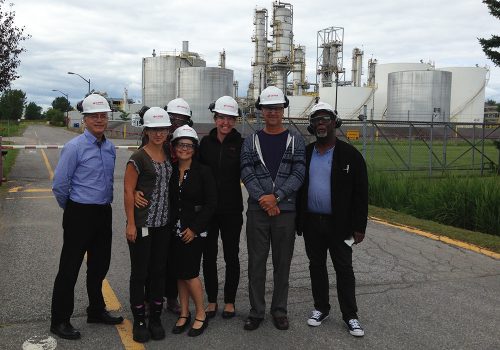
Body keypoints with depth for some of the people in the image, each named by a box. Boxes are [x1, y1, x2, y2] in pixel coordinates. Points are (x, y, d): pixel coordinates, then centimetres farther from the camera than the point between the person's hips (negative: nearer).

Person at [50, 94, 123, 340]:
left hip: (103, 213, 7)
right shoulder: (75, 147, -14)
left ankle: (96, 311, 35)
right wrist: (73, 210, 2)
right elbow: (59, 186, -11)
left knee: (100, 264, 17)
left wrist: (105, 203, 16)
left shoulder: (110, 147, 6)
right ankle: (59, 321, 17)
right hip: (80, 215, -6)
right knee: (69, 267, 3)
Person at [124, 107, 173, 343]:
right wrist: (131, 224, -13)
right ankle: (139, 321, 18)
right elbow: (128, 191, -10)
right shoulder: (138, 158, -9)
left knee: (159, 271, 12)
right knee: (140, 273, 5)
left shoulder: (169, 153, 8)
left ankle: (155, 319, 25)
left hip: (163, 223, 5)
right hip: (142, 224, -5)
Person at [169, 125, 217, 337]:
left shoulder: (203, 172, -7)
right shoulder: (170, 170, 4)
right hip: (175, 230, 4)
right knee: (180, 272, 10)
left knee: (189, 273, -6)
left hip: (194, 230, -4)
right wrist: (170, 224, -3)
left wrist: (194, 228, -12)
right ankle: (184, 313, 24)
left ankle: (200, 315, 13)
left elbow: (211, 203, -9)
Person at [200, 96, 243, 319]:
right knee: (209, 256, 9)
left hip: (232, 209, -2)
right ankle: (211, 300, 24)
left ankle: (230, 301, 23)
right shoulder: (206, 142, 3)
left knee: (231, 256, 8)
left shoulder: (240, 144, -3)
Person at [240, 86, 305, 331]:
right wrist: (263, 200, -15)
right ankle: (256, 311, 19)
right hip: (257, 210, 1)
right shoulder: (251, 142, 6)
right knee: (256, 262, 6)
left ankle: (279, 310, 23)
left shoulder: (295, 141, 4)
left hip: (286, 211, 0)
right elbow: (247, 174, -2)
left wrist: (276, 196, -16)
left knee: (282, 262, 9)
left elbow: (299, 173, -5)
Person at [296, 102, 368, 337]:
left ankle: (350, 316, 16)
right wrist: (296, 220, 5)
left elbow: (361, 193, -7)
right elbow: (298, 187, 9)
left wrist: (359, 226, -10)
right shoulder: (305, 154, 6)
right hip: (311, 222, 4)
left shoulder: (349, 154, -6)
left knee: (344, 269, 5)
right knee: (316, 266, 14)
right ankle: (321, 308, 28)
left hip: (339, 224, -3)